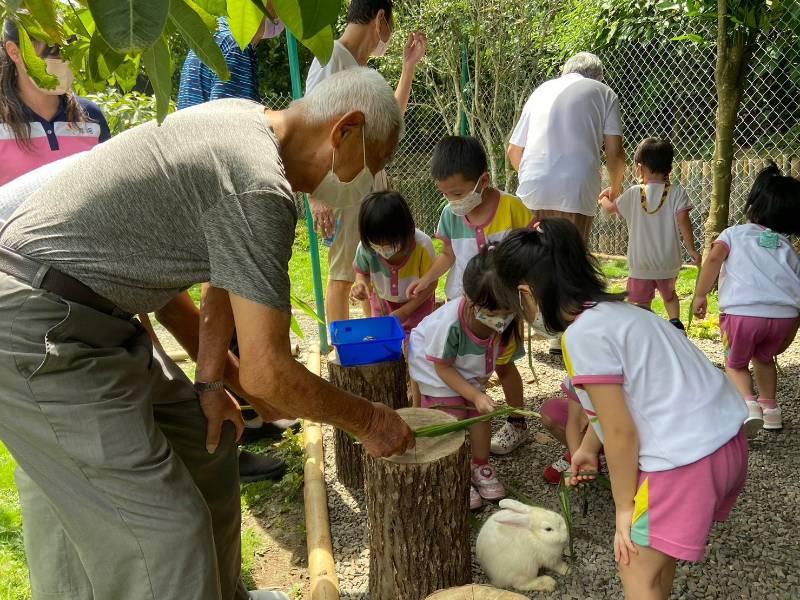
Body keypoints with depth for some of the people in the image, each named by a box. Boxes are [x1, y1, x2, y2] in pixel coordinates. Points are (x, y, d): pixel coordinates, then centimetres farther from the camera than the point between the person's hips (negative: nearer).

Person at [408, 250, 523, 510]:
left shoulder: (508, 319, -30)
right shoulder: (450, 323, -42)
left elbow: (499, 352, -8)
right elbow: (442, 367, -26)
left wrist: (480, 389, -17)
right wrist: (475, 395, -31)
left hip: (470, 368, 4)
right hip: (436, 367, -4)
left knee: (481, 412, 2)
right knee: (453, 417, -9)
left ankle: (481, 467, 22)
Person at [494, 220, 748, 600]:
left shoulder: (583, 333, -18)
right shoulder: (614, 310, 10)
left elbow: (621, 432, -15)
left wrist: (623, 509, -3)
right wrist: (588, 449, 33)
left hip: (687, 459, -9)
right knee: (656, 558, 25)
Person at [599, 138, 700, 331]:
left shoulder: (633, 194, -5)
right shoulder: (676, 192, -7)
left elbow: (611, 208, 10)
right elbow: (683, 221, -14)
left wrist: (603, 198, 31)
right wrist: (691, 249, -7)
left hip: (640, 262, -1)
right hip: (668, 261, 2)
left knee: (642, 302, 10)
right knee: (669, 294, 25)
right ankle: (675, 321, 6)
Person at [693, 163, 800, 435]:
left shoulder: (734, 233, 16)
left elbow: (713, 259, -5)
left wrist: (700, 295, -1)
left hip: (742, 312, -3)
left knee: (735, 364, 19)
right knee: (764, 357, 33)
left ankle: (748, 403, -5)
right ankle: (770, 406, 32)